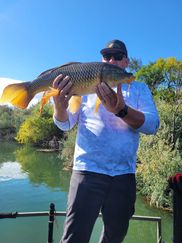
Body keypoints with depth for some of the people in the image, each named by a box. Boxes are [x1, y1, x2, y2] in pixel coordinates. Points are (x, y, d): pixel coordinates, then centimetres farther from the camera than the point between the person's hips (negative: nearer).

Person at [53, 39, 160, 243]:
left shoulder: (139, 89, 9)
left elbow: (152, 125, -7)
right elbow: (65, 124, 0)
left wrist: (120, 110, -27)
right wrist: (60, 105, -24)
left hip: (124, 174, 3)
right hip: (88, 171, -2)